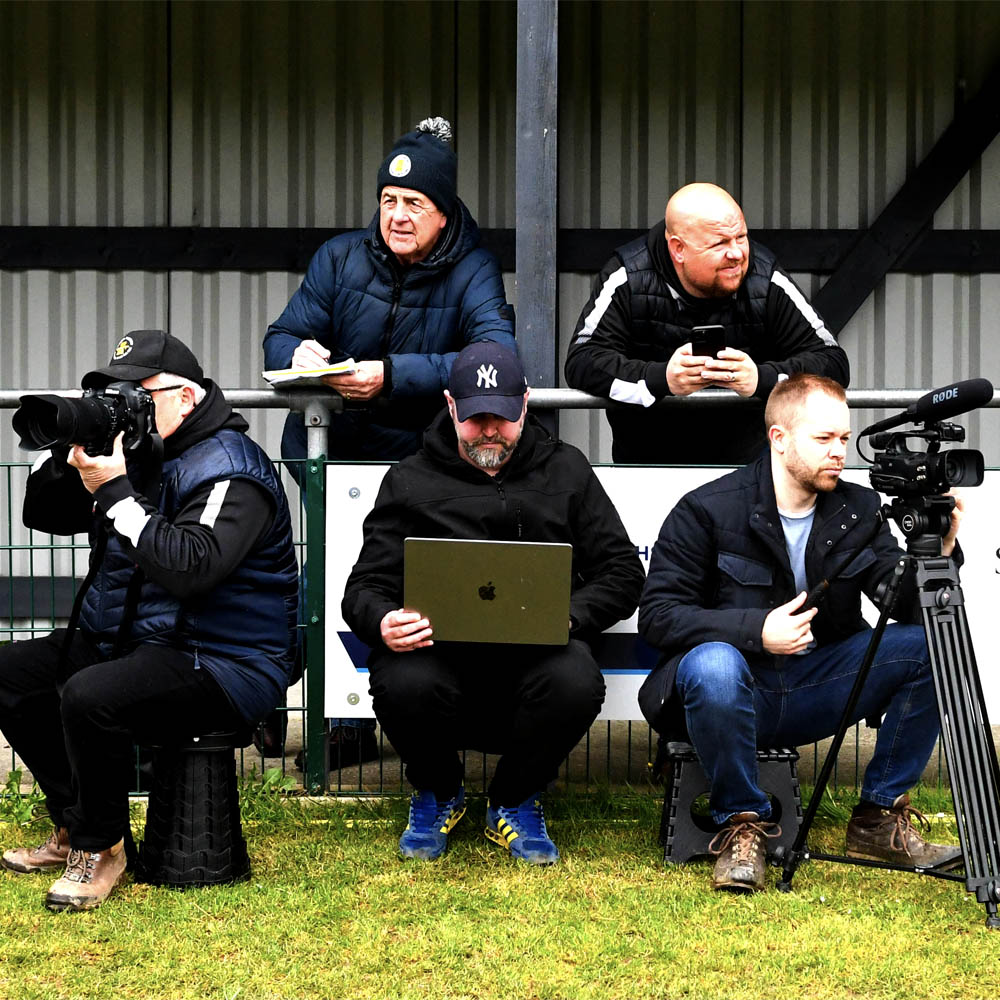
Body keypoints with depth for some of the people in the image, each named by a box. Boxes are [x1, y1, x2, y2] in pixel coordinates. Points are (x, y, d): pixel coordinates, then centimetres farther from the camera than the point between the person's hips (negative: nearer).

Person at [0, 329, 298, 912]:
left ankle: (102, 848, -11)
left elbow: (191, 569, -32)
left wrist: (114, 490, -28)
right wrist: (73, 457, -5)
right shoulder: (131, 447, 11)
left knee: (89, 697, -33)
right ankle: (75, 828, 11)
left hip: (222, 664, -10)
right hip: (123, 640, 10)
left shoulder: (229, 468, -16)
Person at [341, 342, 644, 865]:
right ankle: (437, 793, 3)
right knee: (403, 685, -35)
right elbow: (364, 587, 8)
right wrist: (382, 623, -18)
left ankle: (515, 802, -1)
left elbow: (622, 573, 11)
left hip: (536, 654, 0)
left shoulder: (565, 470, 15)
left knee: (577, 682, -35)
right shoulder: (411, 480, 12)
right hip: (437, 649, 0)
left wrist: (567, 615, -10)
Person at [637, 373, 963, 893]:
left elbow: (908, 605, -2)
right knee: (713, 666, -39)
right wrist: (756, 630, -24)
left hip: (815, 693, 4)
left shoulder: (858, 510, 5)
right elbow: (657, 614, -12)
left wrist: (938, 554, -23)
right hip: (737, 690, -4)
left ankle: (879, 820, -3)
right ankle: (741, 824, -16)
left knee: (931, 646, -14)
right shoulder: (706, 510, -8)